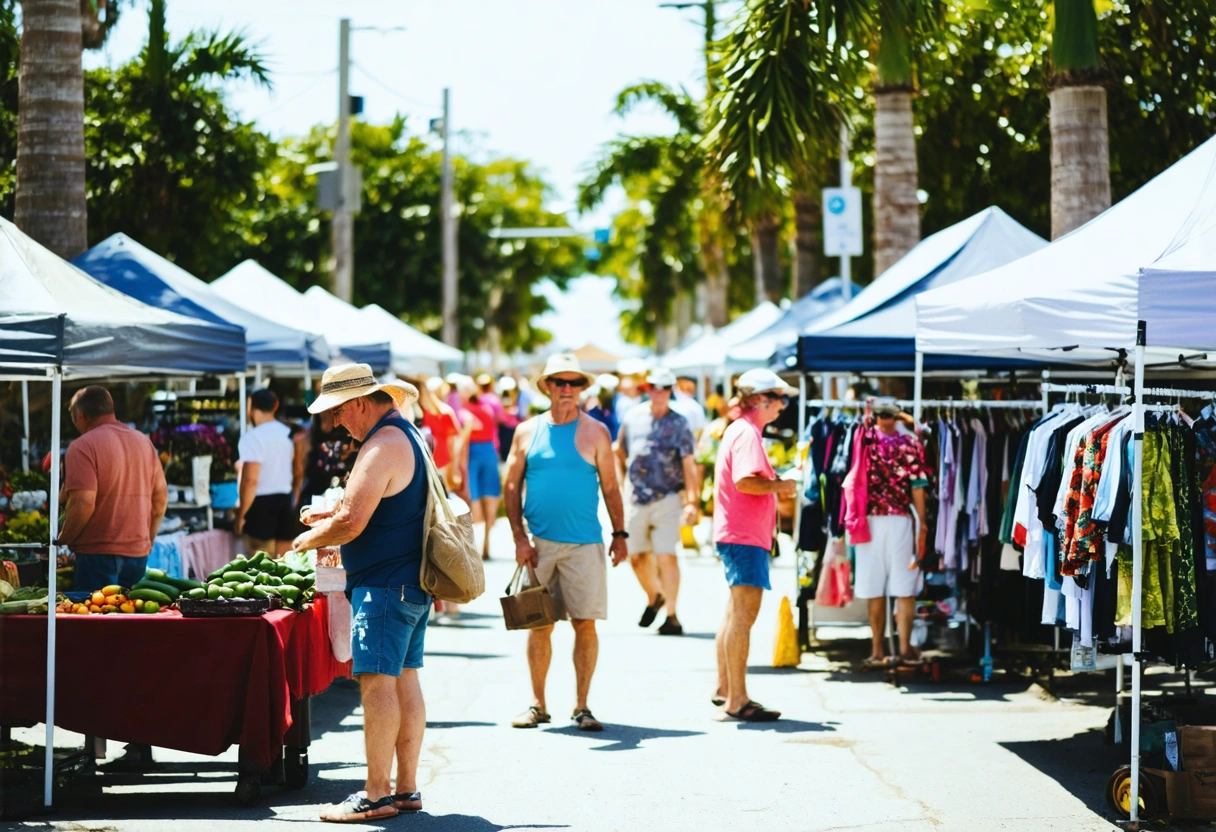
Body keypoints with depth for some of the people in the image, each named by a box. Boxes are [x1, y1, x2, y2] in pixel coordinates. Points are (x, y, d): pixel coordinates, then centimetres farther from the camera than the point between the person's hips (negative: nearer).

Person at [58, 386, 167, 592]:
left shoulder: (83, 447, -11)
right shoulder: (144, 442, 10)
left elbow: (83, 504, -19)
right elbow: (160, 498, 13)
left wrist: (62, 540, -4)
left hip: (98, 554, -6)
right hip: (138, 552, 6)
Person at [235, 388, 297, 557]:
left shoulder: (253, 438, -15)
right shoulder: (288, 434, 8)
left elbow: (250, 480, -20)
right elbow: (298, 471, 16)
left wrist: (241, 514, -13)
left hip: (261, 504, -7)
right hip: (285, 500, 7)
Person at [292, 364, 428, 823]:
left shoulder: (382, 446, -17)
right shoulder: (408, 436, 16)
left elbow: (351, 523, -21)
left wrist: (308, 539, -3)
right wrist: (332, 519, 19)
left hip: (384, 586, -11)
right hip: (412, 583, 11)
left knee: (377, 683, -9)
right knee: (405, 680, 11)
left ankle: (376, 794, -8)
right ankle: (406, 788, 14)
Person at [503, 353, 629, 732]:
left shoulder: (594, 432, 3)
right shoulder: (528, 431, 6)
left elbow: (610, 487, 6)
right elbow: (512, 487, 7)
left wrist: (620, 534, 1)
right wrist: (519, 538, -2)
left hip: (584, 544, -1)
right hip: (539, 544, 1)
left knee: (585, 624, -2)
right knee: (539, 626, 4)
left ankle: (581, 706, 5)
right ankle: (537, 704, 13)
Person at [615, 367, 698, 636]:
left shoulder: (678, 424, -4)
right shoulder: (633, 417, 6)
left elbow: (689, 464, -10)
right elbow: (620, 452, 19)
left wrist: (692, 502, -19)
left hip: (668, 499, -4)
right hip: (636, 499, 4)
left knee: (666, 556, -11)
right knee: (637, 556, 10)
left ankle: (671, 615, -4)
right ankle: (654, 597, 37)